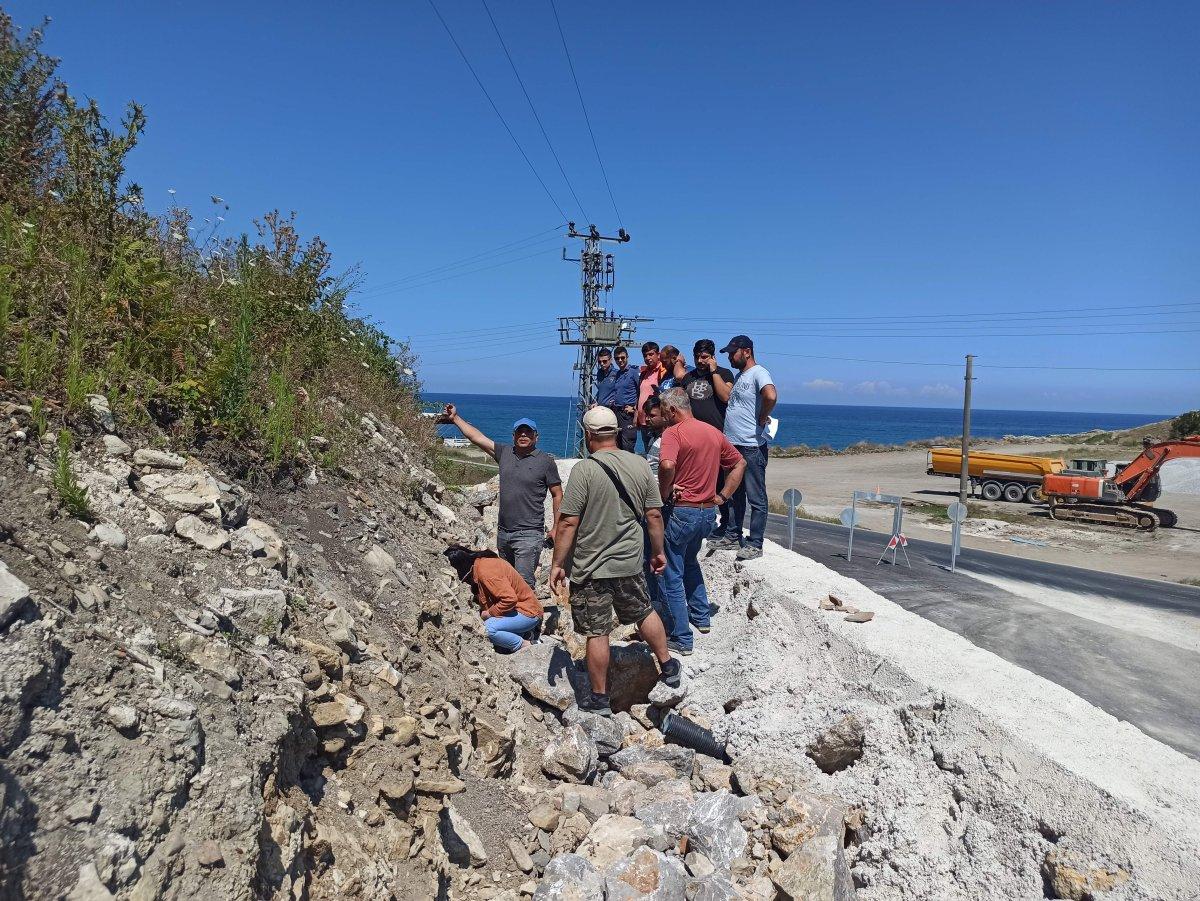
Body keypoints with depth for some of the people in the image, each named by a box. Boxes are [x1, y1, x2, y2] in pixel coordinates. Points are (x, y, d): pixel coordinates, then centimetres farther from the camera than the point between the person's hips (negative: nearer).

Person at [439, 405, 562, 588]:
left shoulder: (545, 461, -5)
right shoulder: (504, 452, 7)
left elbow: (557, 495, -1)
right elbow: (476, 437, 13)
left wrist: (556, 528, -3)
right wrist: (455, 418, 13)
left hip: (529, 535, -6)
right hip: (503, 532, 6)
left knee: (524, 584, -12)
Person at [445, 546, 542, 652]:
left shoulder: (484, 571, -25)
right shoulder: (481, 562, 4)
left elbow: (510, 599, -30)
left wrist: (488, 613, -18)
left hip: (528, 613, -10)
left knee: (489, 628, -27)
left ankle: (524, 646, -6)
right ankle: (525, 634, 8)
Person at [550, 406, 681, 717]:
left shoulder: (584, 469, -16)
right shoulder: (640, 465, -1)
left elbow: (568, 523, -17)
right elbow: (654, 514, 4)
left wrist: (557, 564, -9)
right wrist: (658, 551, 17)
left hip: (590, 568, -4)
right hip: (630, 563, 5)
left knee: (597, 633, 6)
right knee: (644, 612, 26)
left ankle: (599, 700, 18)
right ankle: (668, 667, 39)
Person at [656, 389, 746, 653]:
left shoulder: (674, 432, -14)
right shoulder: (714, 433, 9)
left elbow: (667, 465, -32)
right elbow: (740, 464, 16)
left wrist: (663, 492, -15)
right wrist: (722, 496, 11)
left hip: (682, 512, -8)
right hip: (709, 512, 8)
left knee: (672, 575, 4)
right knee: (690, 561, 30)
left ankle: (680, 638, 8)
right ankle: (701, 617, 37)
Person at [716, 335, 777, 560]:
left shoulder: (758, 373, -12)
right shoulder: (739, 376, 18)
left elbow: (771, 396, -30)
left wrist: (762, 418, -17)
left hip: (751, 446, -10)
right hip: (733, 444, 10)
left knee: (756, 498, -2)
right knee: (734, 495, 17)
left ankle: (755, 545, 2)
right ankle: (733, 536, 27)